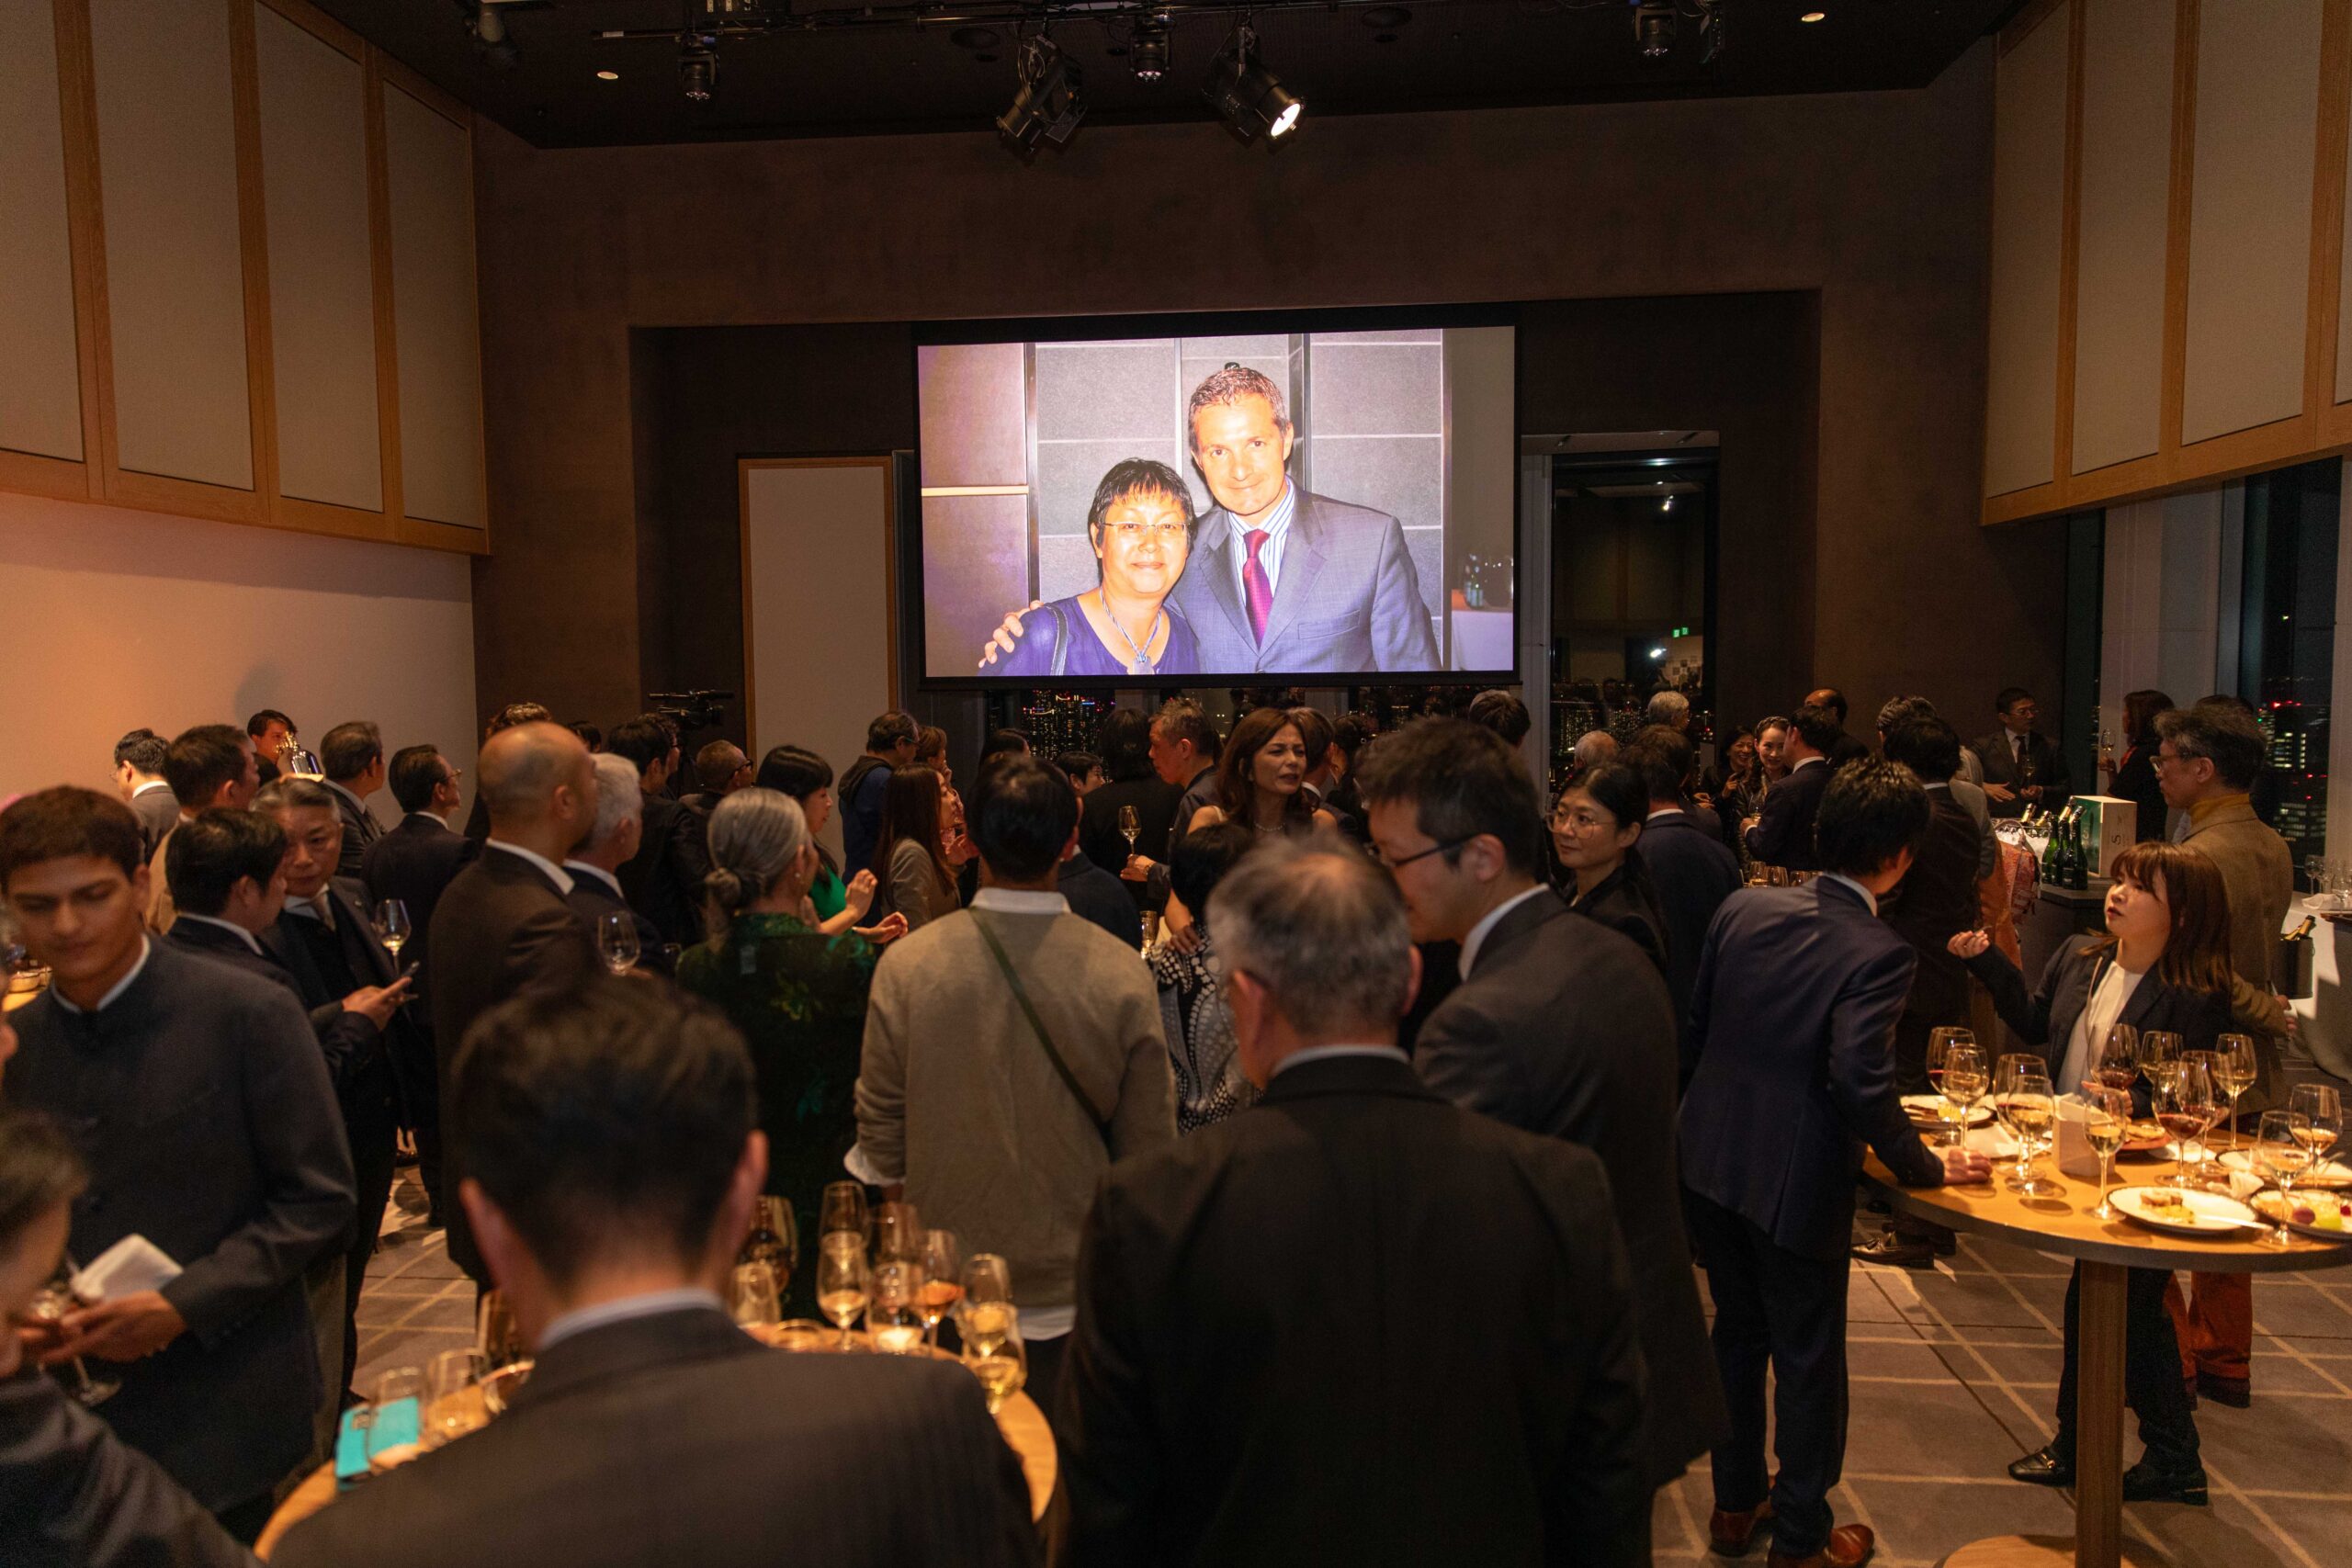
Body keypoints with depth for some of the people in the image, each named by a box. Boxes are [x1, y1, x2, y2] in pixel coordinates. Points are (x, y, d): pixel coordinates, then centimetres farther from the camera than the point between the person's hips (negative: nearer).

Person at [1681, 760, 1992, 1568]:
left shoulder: (1744, 908, -3)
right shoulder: (1877, 952, -20)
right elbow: (1862, 1083, -26)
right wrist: (1927, 1167, -11)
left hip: (1710, 1161, 6)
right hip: (1796, 1183, -6)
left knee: (1738, 1331, 24)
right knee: (1808, 1359, 14)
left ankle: (1736, 1501, 40)